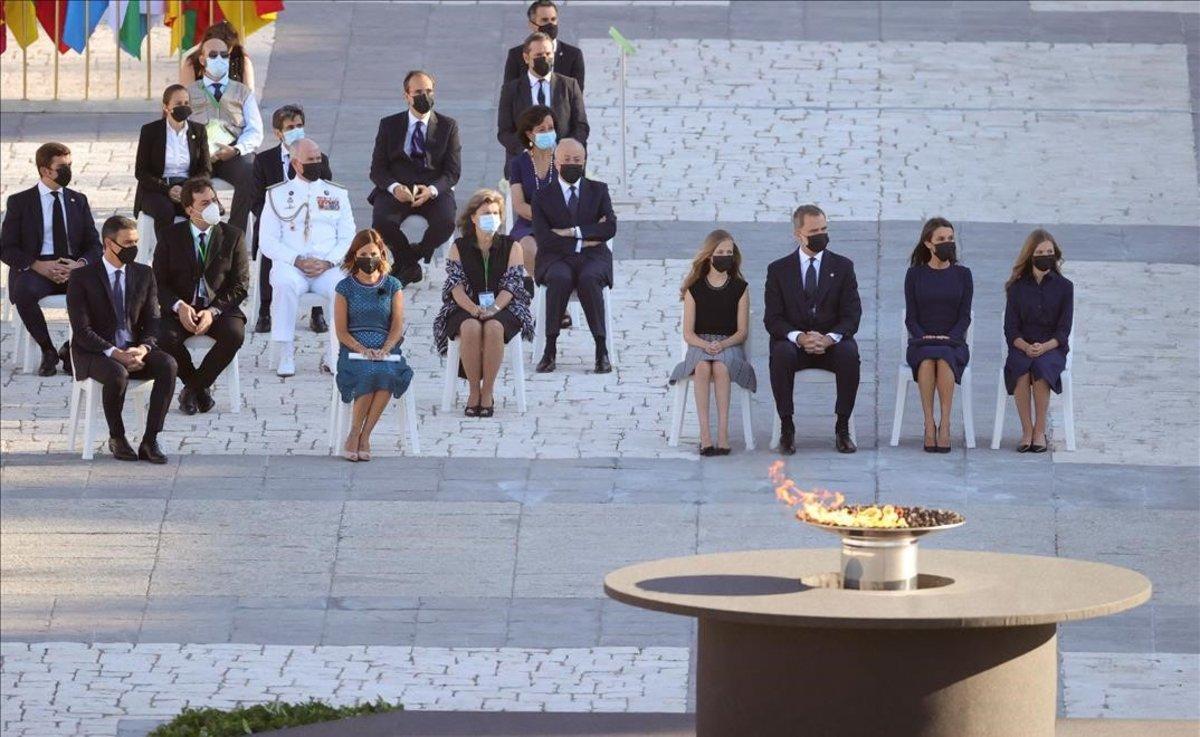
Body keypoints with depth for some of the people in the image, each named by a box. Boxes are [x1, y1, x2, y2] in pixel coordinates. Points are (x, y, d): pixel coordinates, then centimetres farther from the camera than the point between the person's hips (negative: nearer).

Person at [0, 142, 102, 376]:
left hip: (74, 268, 2)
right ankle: (47, 352, -16)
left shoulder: (78, 200, 15)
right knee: (24, 293, -37)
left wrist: (81, 264, -12)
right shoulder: (19, 201, 5)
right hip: (35, 269, -2)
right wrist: (38, 266, -17)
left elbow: (94, 245, 12)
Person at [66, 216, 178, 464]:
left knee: (168, 365, -26)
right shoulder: (82, 278, -6)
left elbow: (153, 322, 6)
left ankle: (150, 440, -22)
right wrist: (115, 353, -25)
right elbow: (82, 331, -12)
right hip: (95, 353, -4)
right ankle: (116, 438, -14)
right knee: (117, 374, -38)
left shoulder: (144, 274, 8)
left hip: (135, 350, 4)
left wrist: (142, 348, -16)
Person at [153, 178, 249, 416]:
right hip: (180, 309, 0)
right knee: (166, 337, -32)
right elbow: (159, 282, 1)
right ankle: (199, 387, -5)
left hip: (219, 309, 0)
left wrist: (213, 311, -16)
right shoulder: (171, 237, 3)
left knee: (234, 334, -32)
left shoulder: (233, 236, 3)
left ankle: (194, 387, -10)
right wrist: (179, 306, -20)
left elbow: (240, 286, 0)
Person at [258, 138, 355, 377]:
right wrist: (297, 260, -12)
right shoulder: (278, 194, 11)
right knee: (285, 284, -37)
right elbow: (268, 241, 4)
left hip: (327, 267, 1)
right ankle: (286, 355, -33)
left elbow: (348, 238, 11)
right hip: (290, 265, -1)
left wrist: (328, 262, -9)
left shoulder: (337, 194, 17)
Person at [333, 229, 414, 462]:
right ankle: (354, 433, -21)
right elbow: (341, 331, 3)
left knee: (387, 374, -35)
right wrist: (362, 349, -14)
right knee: (368, 375, -36)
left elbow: (397, 325, 5)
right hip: (353, 346, -1)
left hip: (386, 346, 1)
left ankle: (364, 435, -26)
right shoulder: (346, 288, 9)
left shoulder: (392, 286, 13)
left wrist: (384, 350, -13)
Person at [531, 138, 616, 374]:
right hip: (557, 259, -1)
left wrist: (573, 232, -10)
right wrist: (584, 241, -9)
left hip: (593, 257, 1)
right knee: (560, 279, -36)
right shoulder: (543, 197, 10)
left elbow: (610, 228, -2)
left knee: (589, 280, -35)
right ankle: (550, 349, -34)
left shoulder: (598, 190, 14)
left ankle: (601, 350, -33)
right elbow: (544, 238, -4)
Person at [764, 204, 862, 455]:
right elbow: (773, 319, -1)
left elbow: (852, 315, 0)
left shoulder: (842, 266, 8)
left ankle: (842, 429, -24)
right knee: (781, 354, -36)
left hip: (832, 343, 1)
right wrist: (799, 337, -22)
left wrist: (830, 338, -21)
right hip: (793, 342, 0)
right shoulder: (778, 270, 6)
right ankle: (786, 429, -26)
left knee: (849, 354, -34)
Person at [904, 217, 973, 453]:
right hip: (921, 342, 0)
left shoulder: (962, 274, 9)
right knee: (927, 360, -36)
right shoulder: (915, 274, 8)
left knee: (944, 359, -37)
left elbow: (965, 316, 4)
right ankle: (929, 423, -36)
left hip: (953, 342, 0)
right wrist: (924, 337, -14)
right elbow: (911, 317, 5)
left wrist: (948, 337, -13)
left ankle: (945, 424, -37)